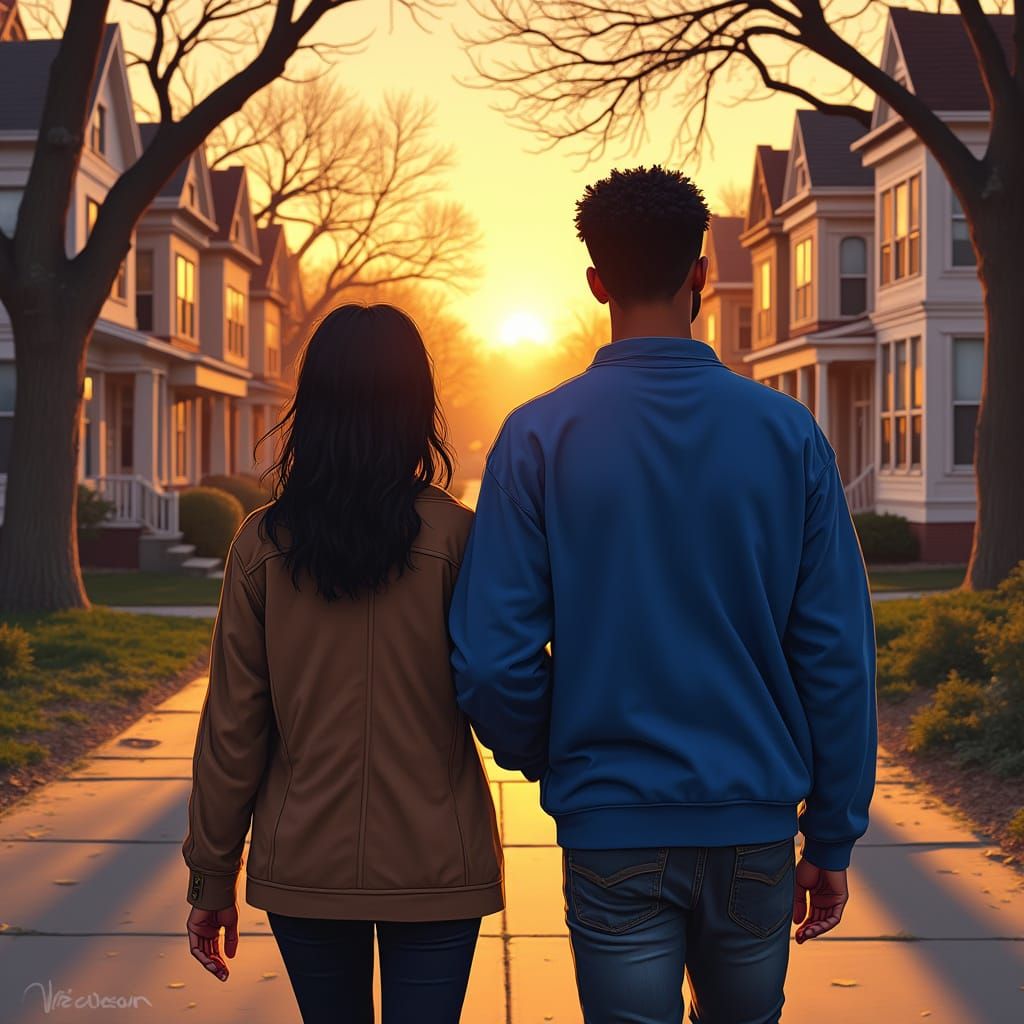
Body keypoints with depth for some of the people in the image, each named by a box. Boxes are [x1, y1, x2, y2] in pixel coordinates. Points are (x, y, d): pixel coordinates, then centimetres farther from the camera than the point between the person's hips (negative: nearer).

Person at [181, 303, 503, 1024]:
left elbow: (232, 727, -2)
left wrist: (212, 879, 7)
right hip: (433, 864, -2)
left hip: (305, 865, 2)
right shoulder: (455, 536, -10)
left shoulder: (262, 544, -4)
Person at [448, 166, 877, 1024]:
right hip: (756, 824, 2)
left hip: (611, 827, -2)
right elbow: (837, 654, -3)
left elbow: (494, 658, -10)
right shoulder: (787, 432, -3)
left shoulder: (540, 437, -7)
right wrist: (833, 836, 6)